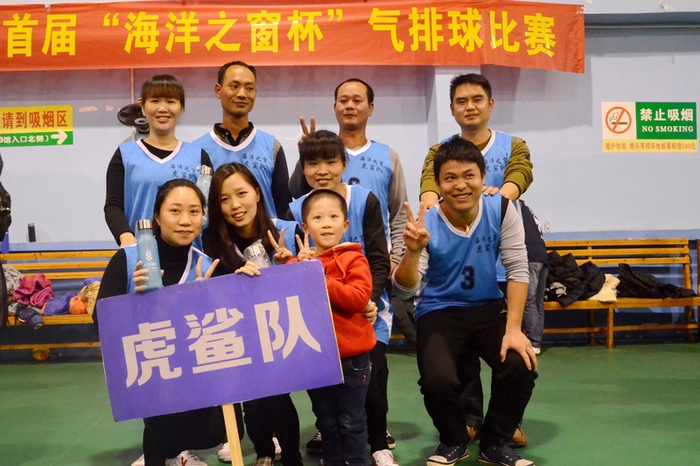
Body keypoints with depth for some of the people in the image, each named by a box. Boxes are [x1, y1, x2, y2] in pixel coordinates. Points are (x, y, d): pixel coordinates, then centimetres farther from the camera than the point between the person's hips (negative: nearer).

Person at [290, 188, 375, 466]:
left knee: (351, 422, 7)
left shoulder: (353, 259, -8)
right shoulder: (298, 261, 5)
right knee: (326, 421, 18)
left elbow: (359, 298, -22)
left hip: (350, 357, -4)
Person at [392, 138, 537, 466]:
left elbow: (517, 269, -8)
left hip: (489, 308, 2)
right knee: (438, 381, -25)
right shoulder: (426, 223, -16)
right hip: (439, 312, -2)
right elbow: (406, 290, -19)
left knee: (521, 367, -21)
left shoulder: (501, 210, -11)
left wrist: (514, 328, -15)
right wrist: (412, 251, -39)